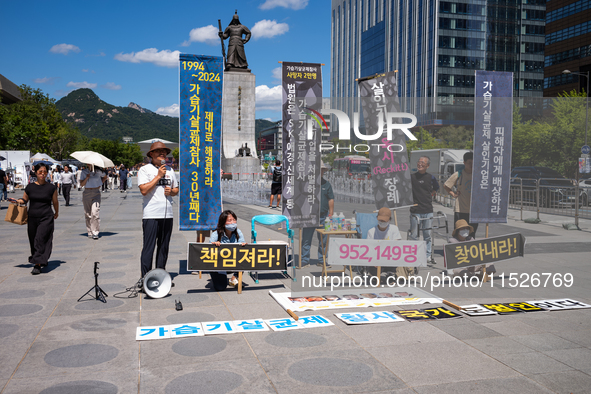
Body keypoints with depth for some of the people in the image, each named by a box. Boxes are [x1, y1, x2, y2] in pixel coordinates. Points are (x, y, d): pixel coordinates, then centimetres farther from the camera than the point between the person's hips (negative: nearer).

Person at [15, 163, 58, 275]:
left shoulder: (51, 187, -1)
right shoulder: (30, 187, 5)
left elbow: (55, 202, 10)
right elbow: (24, 200, 15)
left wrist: (56, 213, 22)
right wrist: (16, 201, -5)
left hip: (46, 218, -3)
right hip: (32, 218, 4)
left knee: (41, 240, -13)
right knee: (33, 241, 10)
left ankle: (37, 265, -12)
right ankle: (43, 261, 28)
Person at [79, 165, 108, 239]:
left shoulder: (98, 171, 2)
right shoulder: (84, 172, 4)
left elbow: (105, 177, 22)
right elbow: (81, 184, -1)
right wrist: (87, 177, -14)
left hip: (96, 193, -2)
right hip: (86, 193, 2)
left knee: (95, 213, -14)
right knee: (88, 214, 4)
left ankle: (95, 233, -12)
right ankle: (90, 232, 13)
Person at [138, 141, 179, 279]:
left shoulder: (169, 170, 16)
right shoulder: (145, 169, 0)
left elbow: (176, 190, 23)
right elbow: (144, 190, -13)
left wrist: (171, 191, 0)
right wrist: (158, 176, -11)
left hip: (167, 214, 5)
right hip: (151, 215, -5)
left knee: (164, 247, 10)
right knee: (149, 247, -5)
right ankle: (145, 278, 0)